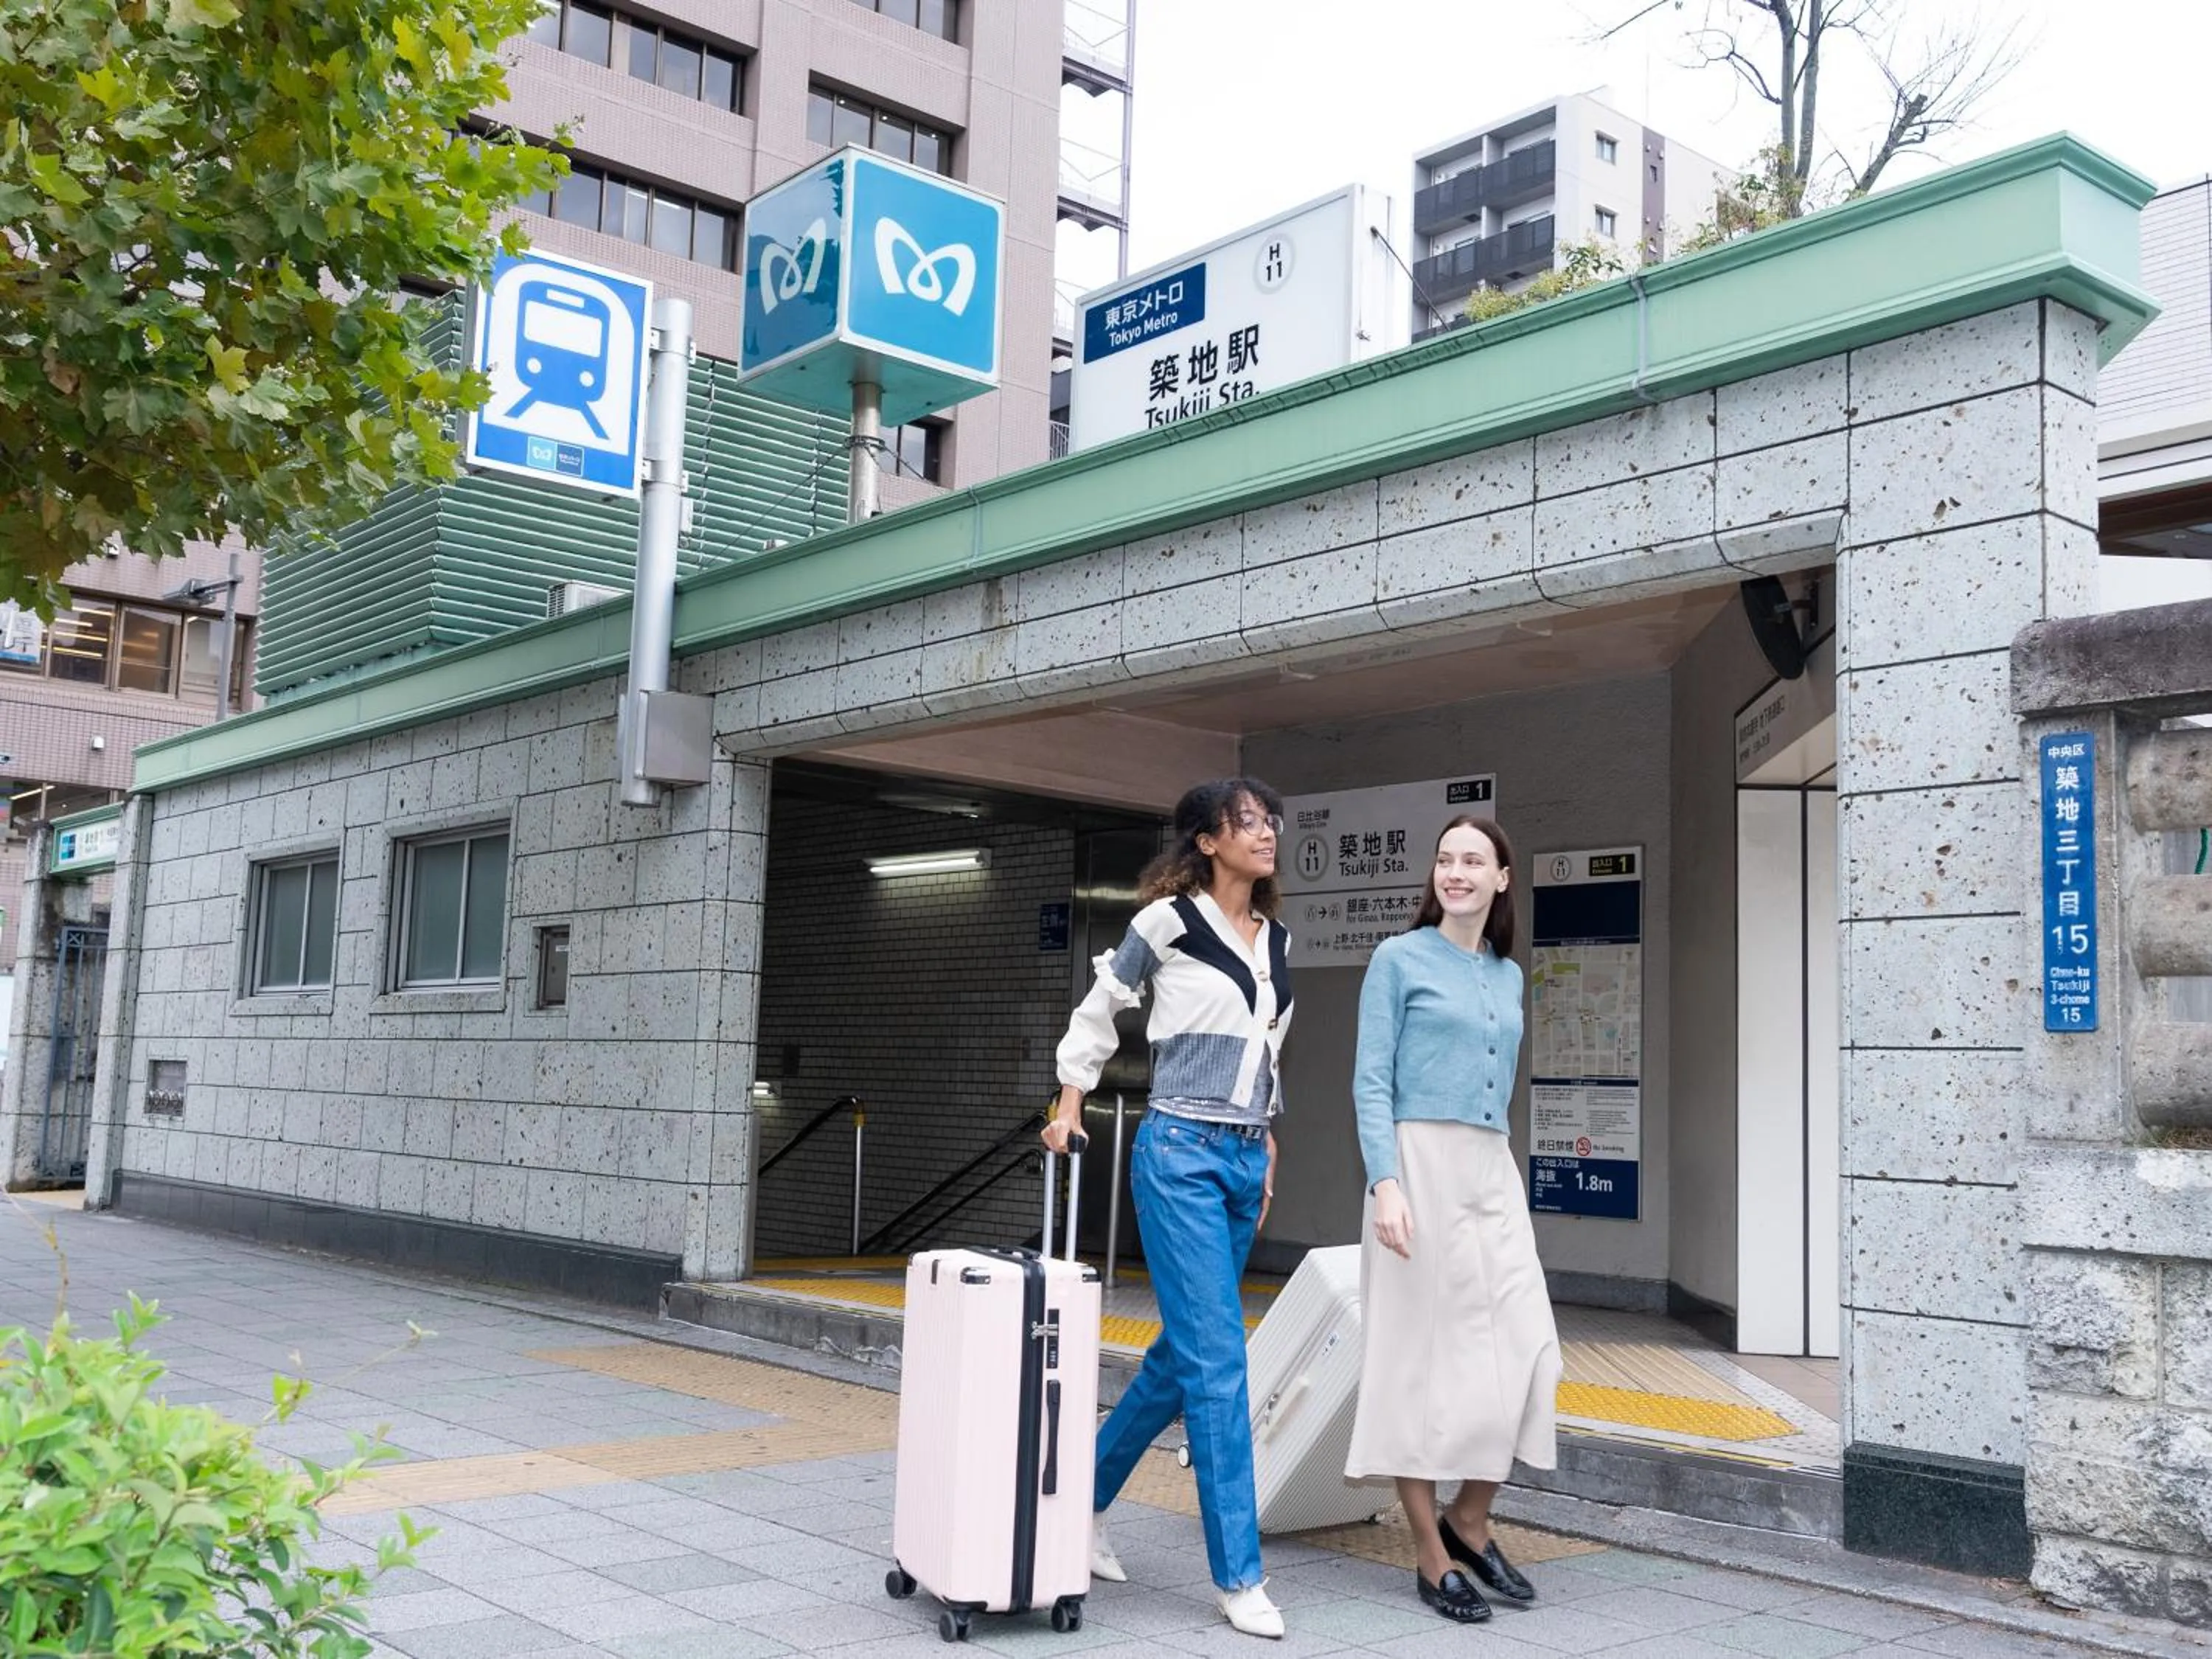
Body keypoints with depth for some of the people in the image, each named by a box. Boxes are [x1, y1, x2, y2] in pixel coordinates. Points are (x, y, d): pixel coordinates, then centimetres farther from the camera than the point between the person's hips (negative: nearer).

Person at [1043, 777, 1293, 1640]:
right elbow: (1100, 1009, 5)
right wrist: (1070, 1104, 2)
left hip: (1246, 1156, 7)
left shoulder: (1277, 941, 13)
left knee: (1183, 1352, 11)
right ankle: (1238, 1575, -4)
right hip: (1180, 1152, -7)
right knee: (1217, 1359, -10)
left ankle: (1084, 1499, 29)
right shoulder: (1168, 921, -5)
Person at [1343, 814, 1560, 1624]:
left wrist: (1496, 1166, 18)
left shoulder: (1509, 975, 16)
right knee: (1424, 1350, -1)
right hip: (1422, 1166, -6)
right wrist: (1385, 1183, -18)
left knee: (1523, 1349, 0)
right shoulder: (1400, 959, -1)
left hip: (1495, 1172, 6)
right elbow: (1371, 1083, -7)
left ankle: (1469, 1521, 19)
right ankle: (1433, 1556, 10)